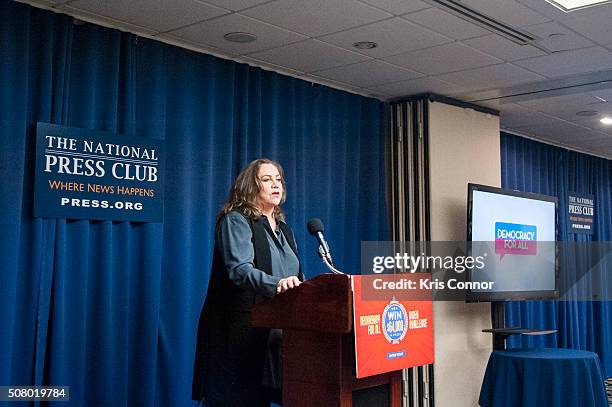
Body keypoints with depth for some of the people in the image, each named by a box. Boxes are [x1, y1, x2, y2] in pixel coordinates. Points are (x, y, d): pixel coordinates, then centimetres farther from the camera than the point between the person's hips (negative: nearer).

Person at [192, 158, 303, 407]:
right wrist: (276, 284, -37)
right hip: (240, 332, -7)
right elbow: (239, 269, -21)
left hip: (276, 332, 7)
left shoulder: (283, 228, 19)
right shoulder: (236, 221, -5)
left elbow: (294, 276, 21)